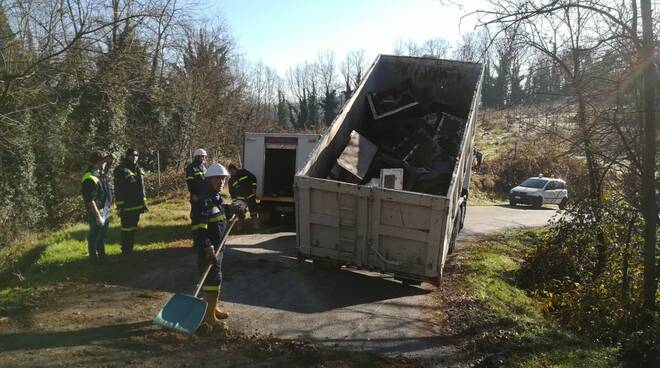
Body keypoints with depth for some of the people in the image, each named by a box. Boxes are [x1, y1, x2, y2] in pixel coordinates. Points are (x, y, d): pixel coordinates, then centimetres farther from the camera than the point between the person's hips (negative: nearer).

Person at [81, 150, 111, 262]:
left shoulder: (98, 174, 7)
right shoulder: (89, 178, -23)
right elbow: (90, 201, -24)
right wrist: (98, 216, -21)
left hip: (104, 212, 10)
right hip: (97, 212, -10)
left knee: (102, 236, 21)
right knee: (94, 237, 5)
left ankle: (102, 257, 35)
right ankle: (94, 259, 17)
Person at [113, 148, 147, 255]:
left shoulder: (139, 169, 12)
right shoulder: (121, 170, -10)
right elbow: (118, 190, -13)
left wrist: (144, 203, 15)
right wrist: (120, 206, -17)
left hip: (137, 206, 7)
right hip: (127, 207, -7)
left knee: (133, 229, 14)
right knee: (127, 230, -2)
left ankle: (130, 249, 24)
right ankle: (125, 252, 7)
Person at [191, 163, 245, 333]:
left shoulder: (217, 198, 11)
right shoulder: (203, 201, -21)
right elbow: (199, 228, -28)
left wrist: (233, 209, 19)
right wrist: (208, 248, -35)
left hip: (217, 246, 10)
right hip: (208, 248, -10)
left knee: (215, 278, 22)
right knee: (213, 279, -7)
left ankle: (213, 307, 39)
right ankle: (209, 317, 1)